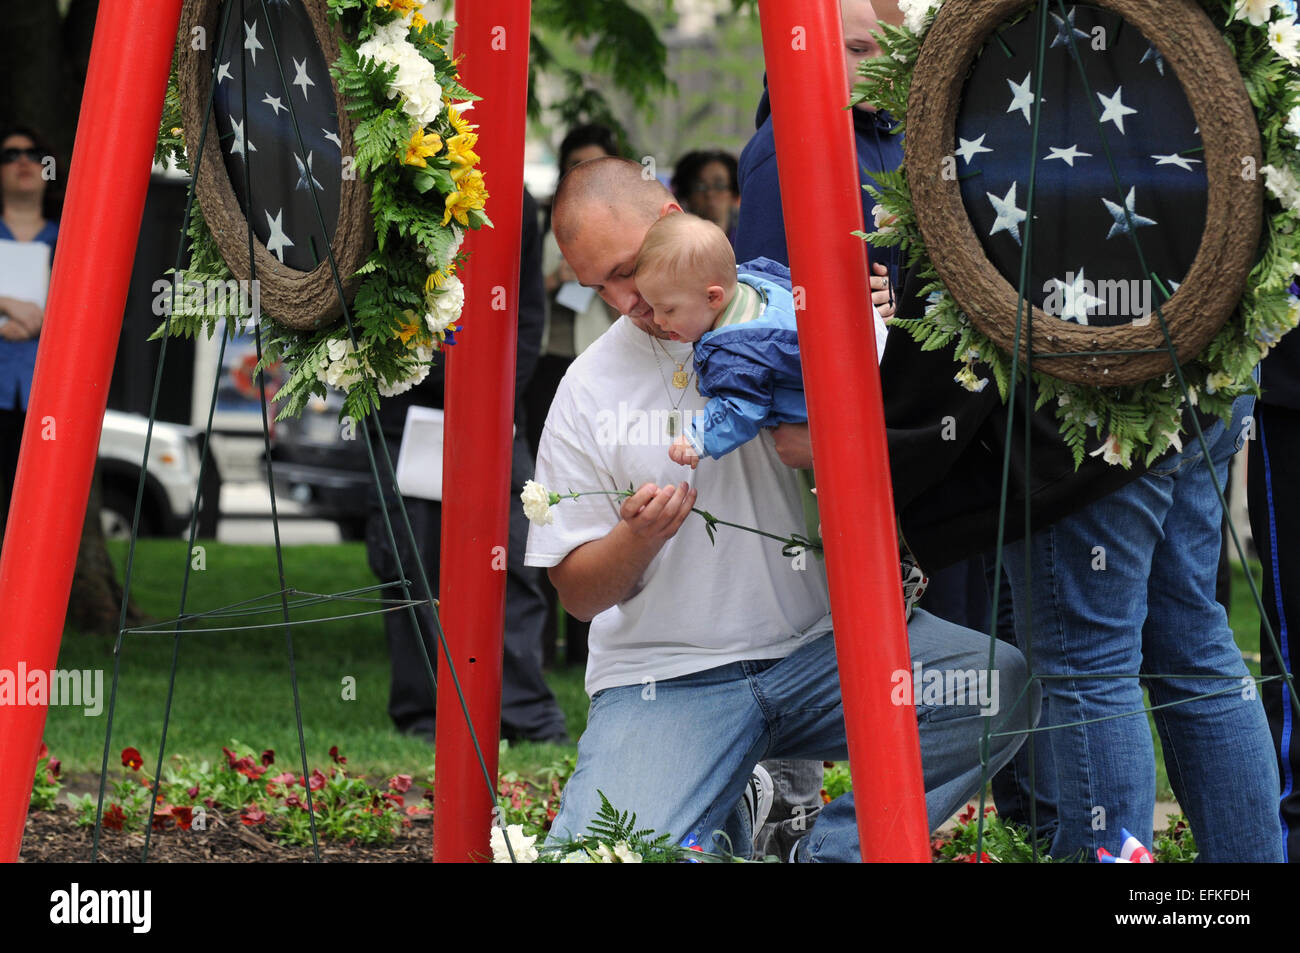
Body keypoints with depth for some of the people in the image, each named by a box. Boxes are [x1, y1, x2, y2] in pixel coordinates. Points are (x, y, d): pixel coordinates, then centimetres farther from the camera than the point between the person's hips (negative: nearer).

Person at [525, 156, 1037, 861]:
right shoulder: (588, 391, 4)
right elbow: (577, 592, 6)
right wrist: (636, 540, -15)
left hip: (823, 644, 1)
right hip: (668, 676, -1)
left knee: (1002, 681, -26)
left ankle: (828, 849, -11)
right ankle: (726, 831, 6)